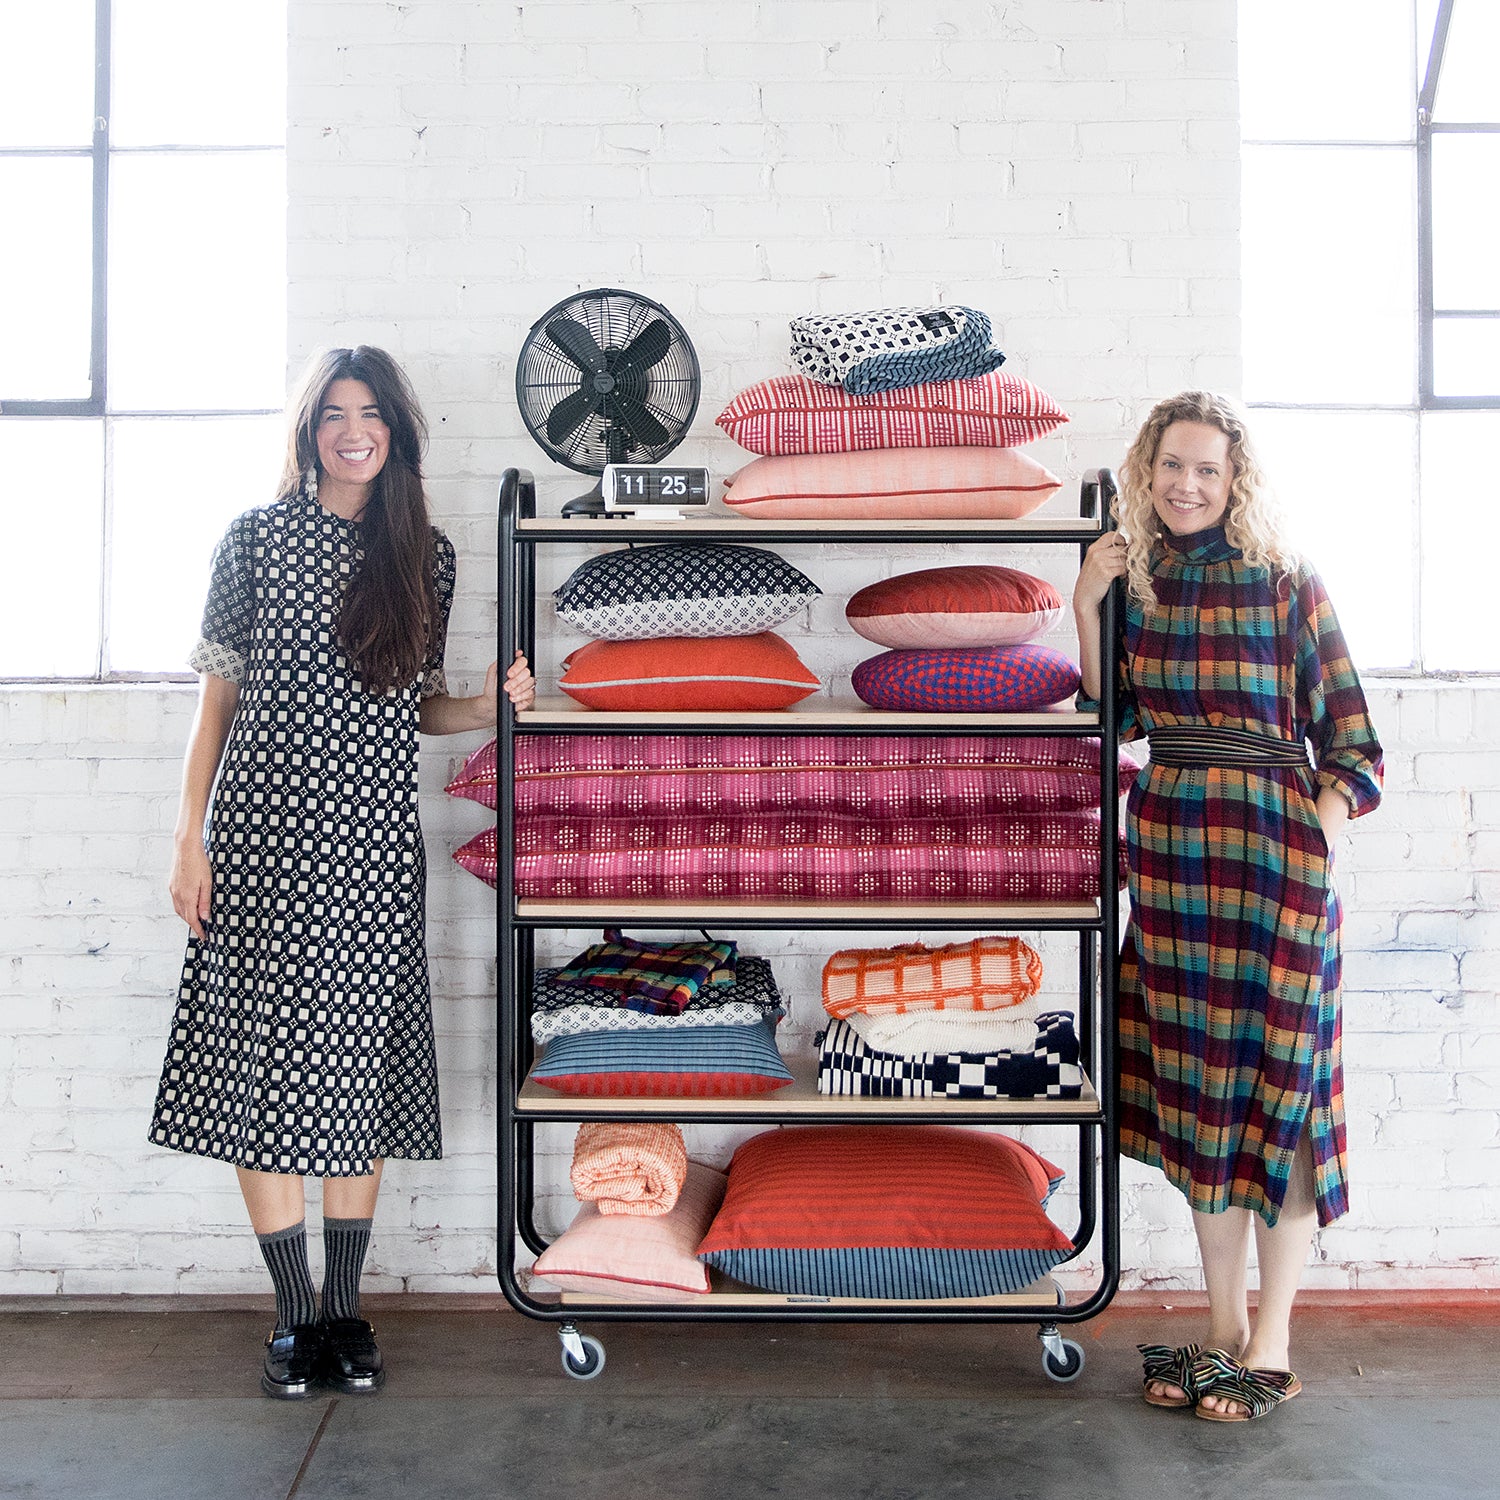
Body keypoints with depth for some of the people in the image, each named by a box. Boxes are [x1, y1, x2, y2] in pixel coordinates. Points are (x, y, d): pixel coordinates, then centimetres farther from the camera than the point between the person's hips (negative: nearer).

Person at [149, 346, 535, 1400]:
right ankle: (295, 1315, 14)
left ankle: (346, 1312, 19)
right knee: (264, 1064, 0)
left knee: (357, 1072, 5)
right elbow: (220, 694, 4)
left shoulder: (426, 554, 9)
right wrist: (190, 838, -1)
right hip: (264, 838, -1)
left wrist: (488, 708, -6)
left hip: (375, 848, 2)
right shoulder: (258, 536, 4)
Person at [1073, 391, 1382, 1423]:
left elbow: (1353, 748, -3)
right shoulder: (1136, 579, 9)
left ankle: (1272, 1347, 15)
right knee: (1195, 1085, 10)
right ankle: (1223, 1327, 24)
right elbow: (1115, 719, 8)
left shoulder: (1284, 582, -4)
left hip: (1273, 847, -5)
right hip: (1171, 849, 5)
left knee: (1275, 1082, 1)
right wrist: (1088, 608, 2)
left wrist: (1318, 829, -17)